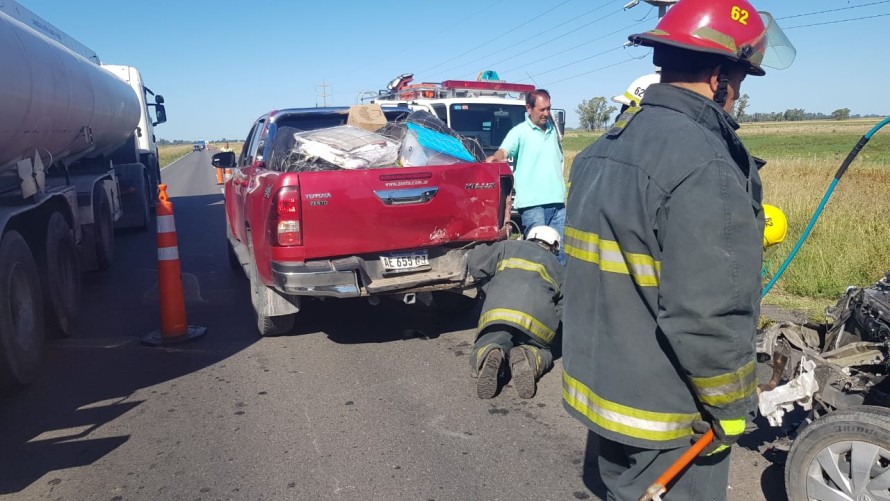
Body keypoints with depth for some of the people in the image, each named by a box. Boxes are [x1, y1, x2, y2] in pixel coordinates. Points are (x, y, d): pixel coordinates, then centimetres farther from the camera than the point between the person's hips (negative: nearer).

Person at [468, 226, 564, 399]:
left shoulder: (508, 247, 25)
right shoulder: (557, 268, 29)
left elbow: (475, 262, 15)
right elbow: (562, 310, 22)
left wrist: (492, 292, 27)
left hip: (497, 313, -1)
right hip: (538, 321, 1)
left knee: (479, 354, 17)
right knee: (543, 354, 26)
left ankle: (491, 357, -22)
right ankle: (529, 358, -12)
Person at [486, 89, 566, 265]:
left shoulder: (553, 131, 18)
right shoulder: (519, 132, -3)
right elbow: (504, 151, -21)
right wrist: (496, 158, -43)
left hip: (557, 201, 6)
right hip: (532, 204, -6)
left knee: (560, 249, 10)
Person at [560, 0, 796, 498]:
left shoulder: (599, 152, 3)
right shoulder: (704, 166, -25)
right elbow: (706, 320, -27)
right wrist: (731, 408, -12)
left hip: (598, 390, 8)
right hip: (666, 417, -7)